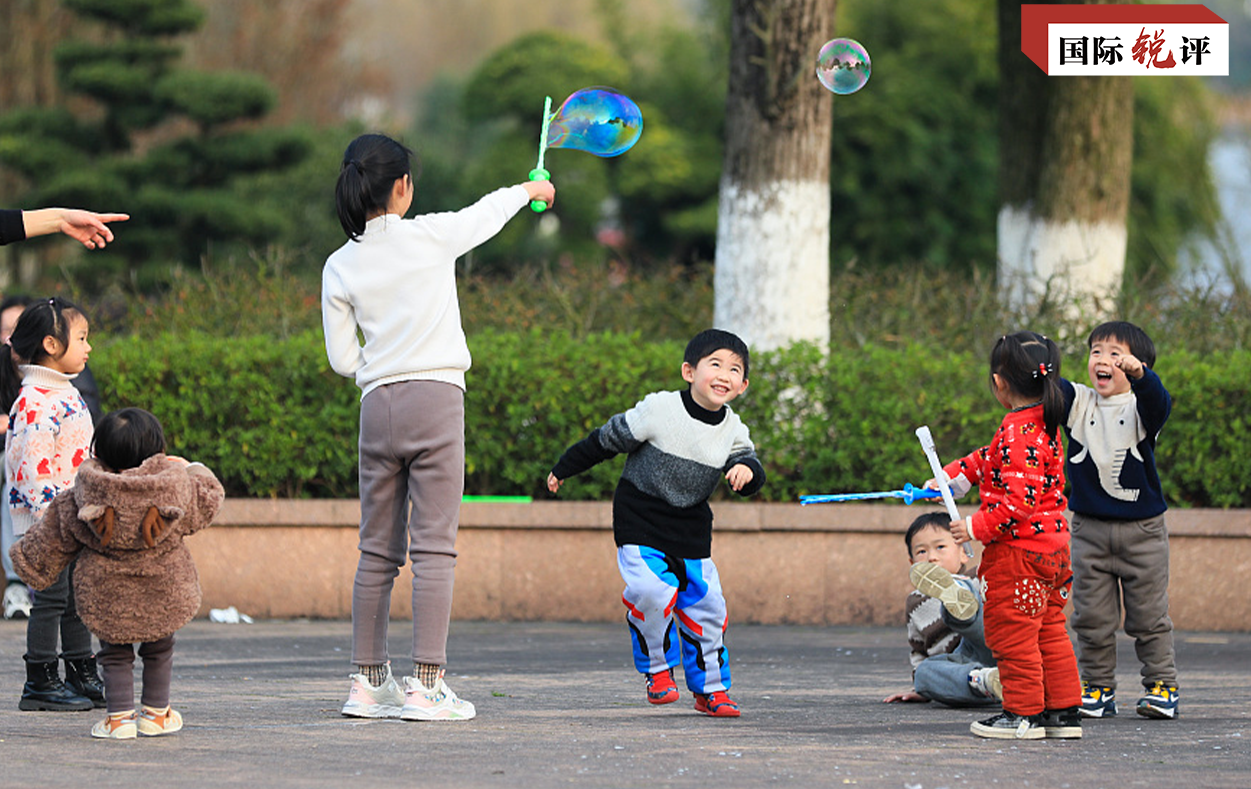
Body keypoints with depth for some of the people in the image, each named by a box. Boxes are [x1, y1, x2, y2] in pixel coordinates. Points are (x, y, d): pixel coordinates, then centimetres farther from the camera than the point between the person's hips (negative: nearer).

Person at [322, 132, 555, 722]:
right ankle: (426, 686, -9)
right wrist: (529, 190, 36)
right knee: (433, 546, -4)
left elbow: (342, 359, 6)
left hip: (377, 405, 4)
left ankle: (367, 681, 11)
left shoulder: (340, 267, 4)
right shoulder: (430, 236, -4)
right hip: (436, 398, -4)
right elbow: (486, 214, 16)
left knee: (378, 550, 10)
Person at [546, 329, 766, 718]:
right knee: (652, 591, -22)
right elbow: (607, 440, -6)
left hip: (691, 528, 4)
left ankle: (710, 689, 14)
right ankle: (657, 669, -1)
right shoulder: (658, 410, -16)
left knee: (705, 602, 0)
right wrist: (563, 470, 4)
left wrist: (746, 470, -31)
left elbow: (750, 467, -5)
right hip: (640, 519, -4)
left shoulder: (733, 431, -4)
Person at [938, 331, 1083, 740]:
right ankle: (1064, 710, 17)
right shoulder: (1045, 425, 9)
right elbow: (991, 460, 24)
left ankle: (1024, 713, 4)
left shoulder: (1018, 433, -21)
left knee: (1013, 633, 0)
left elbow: (1020, 500, -26)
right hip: (1054, 547, 10)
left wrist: (977, 527, -19)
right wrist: (951, 477, 22)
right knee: (1050, 633, 15)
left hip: (1019, 551, -10)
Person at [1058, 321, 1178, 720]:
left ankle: (1161, 686, 14)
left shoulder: (1139, 406, -6)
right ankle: (1097, 688, 15)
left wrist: (1138, 374, -48)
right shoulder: (1079, 403, 3)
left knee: (1149, 615, 5)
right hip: (1089, 528, 2)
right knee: (1092, 617, 6)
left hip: (1142, 530, -2)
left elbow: (1159, 403, -28)